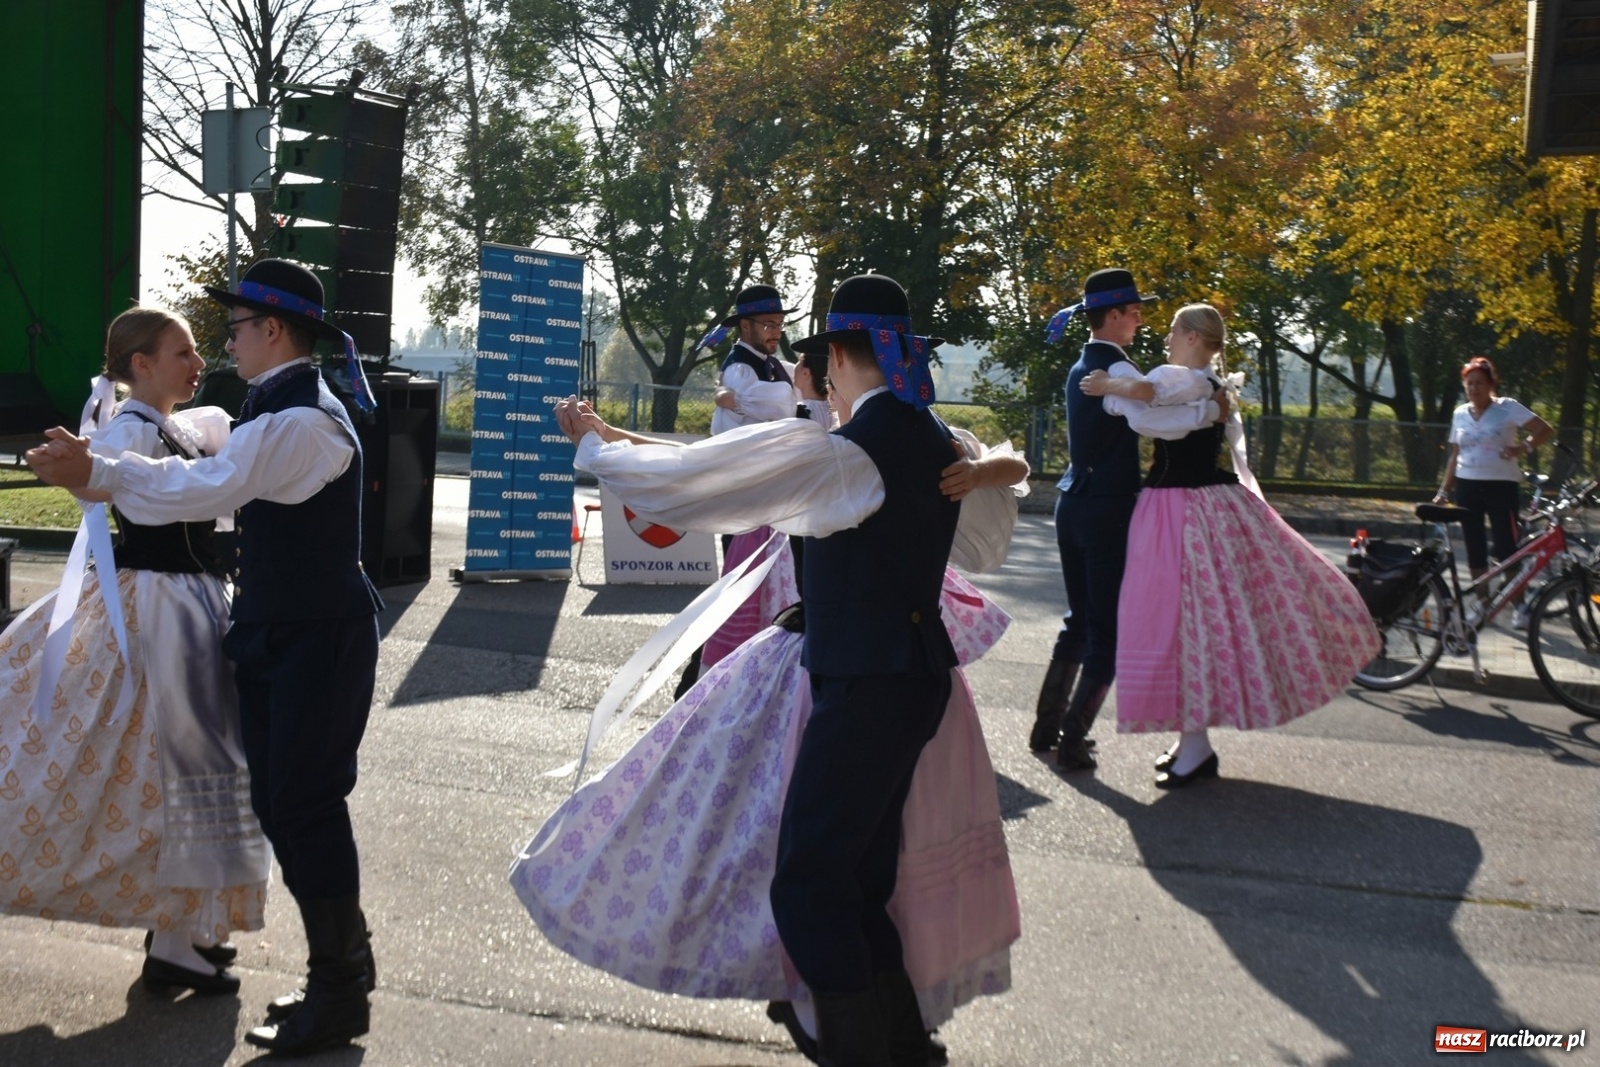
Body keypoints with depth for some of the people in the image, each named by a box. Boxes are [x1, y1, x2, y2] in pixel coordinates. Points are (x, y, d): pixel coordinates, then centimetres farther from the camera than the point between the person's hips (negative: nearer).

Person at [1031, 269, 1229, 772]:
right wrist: (1210, 409, -23)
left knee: (1080, 619, 19)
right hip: (1108, 508, -9)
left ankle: (1047, 726, 25)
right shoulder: (1116, 368, -14)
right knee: (1109, 628, -1)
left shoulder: (1082, 367, 15)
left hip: (1073, 503, 9)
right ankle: (1072, 741, 0)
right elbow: (1146, 418, -33)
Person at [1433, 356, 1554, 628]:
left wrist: (1524, 447, -25)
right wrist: (1443, 491, 12)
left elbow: (1546, 430, -9)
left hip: (1501, 486, -4)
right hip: (1467, 486, 5)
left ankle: (1519, 606, 3)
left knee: (1506, 549, -10)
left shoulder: (1508, 408, -3)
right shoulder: (1460, 414, 10)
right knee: (1474, 550, 6)